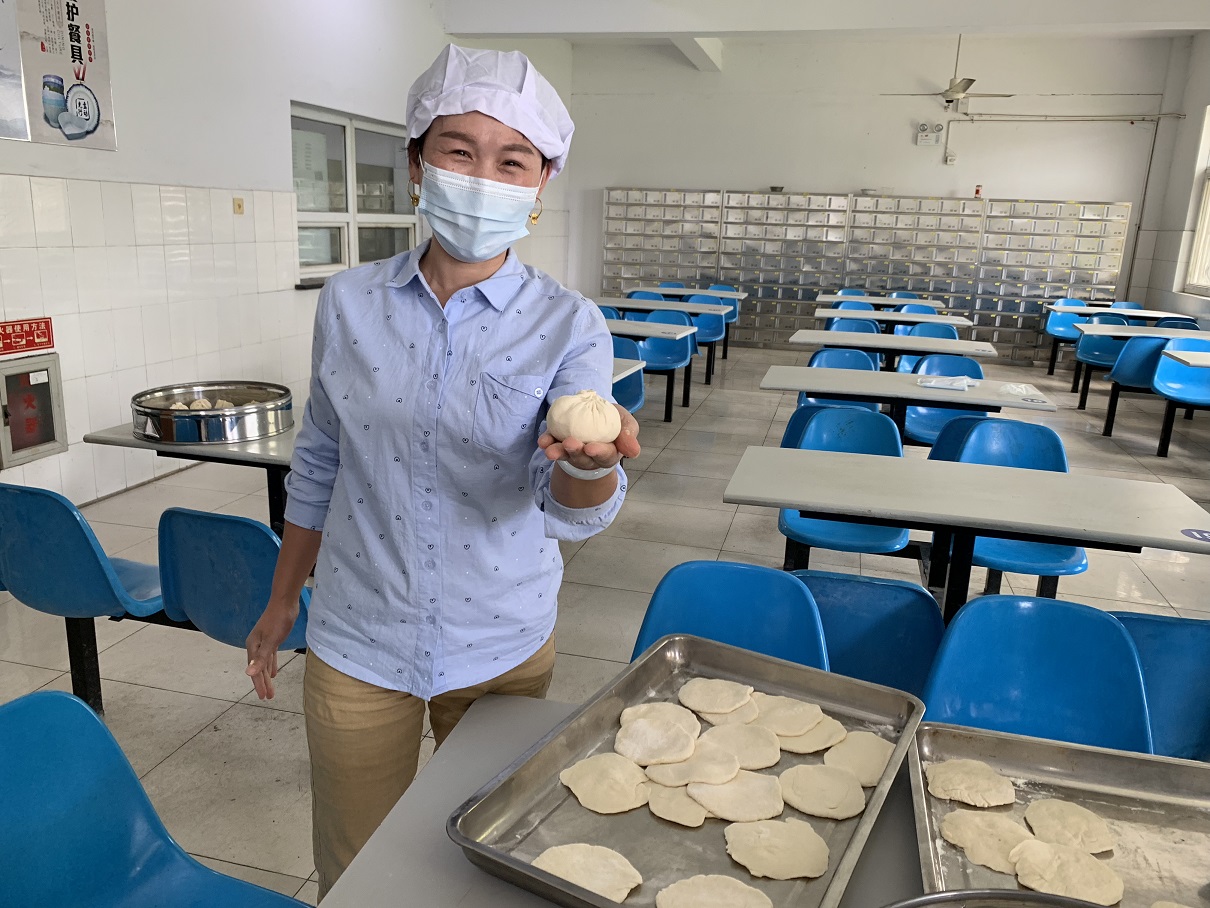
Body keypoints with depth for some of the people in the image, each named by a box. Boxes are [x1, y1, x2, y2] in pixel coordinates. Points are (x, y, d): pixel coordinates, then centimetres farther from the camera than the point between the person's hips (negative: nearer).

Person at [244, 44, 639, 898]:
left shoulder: (567, 325, -12)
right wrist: (282, 601, 13)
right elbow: (319, 464, 7)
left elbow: (572, 511, -22)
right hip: (358, 644, 1)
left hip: (503, 648, -1)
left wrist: (590, 461, -45)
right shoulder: (349, 301, -5)